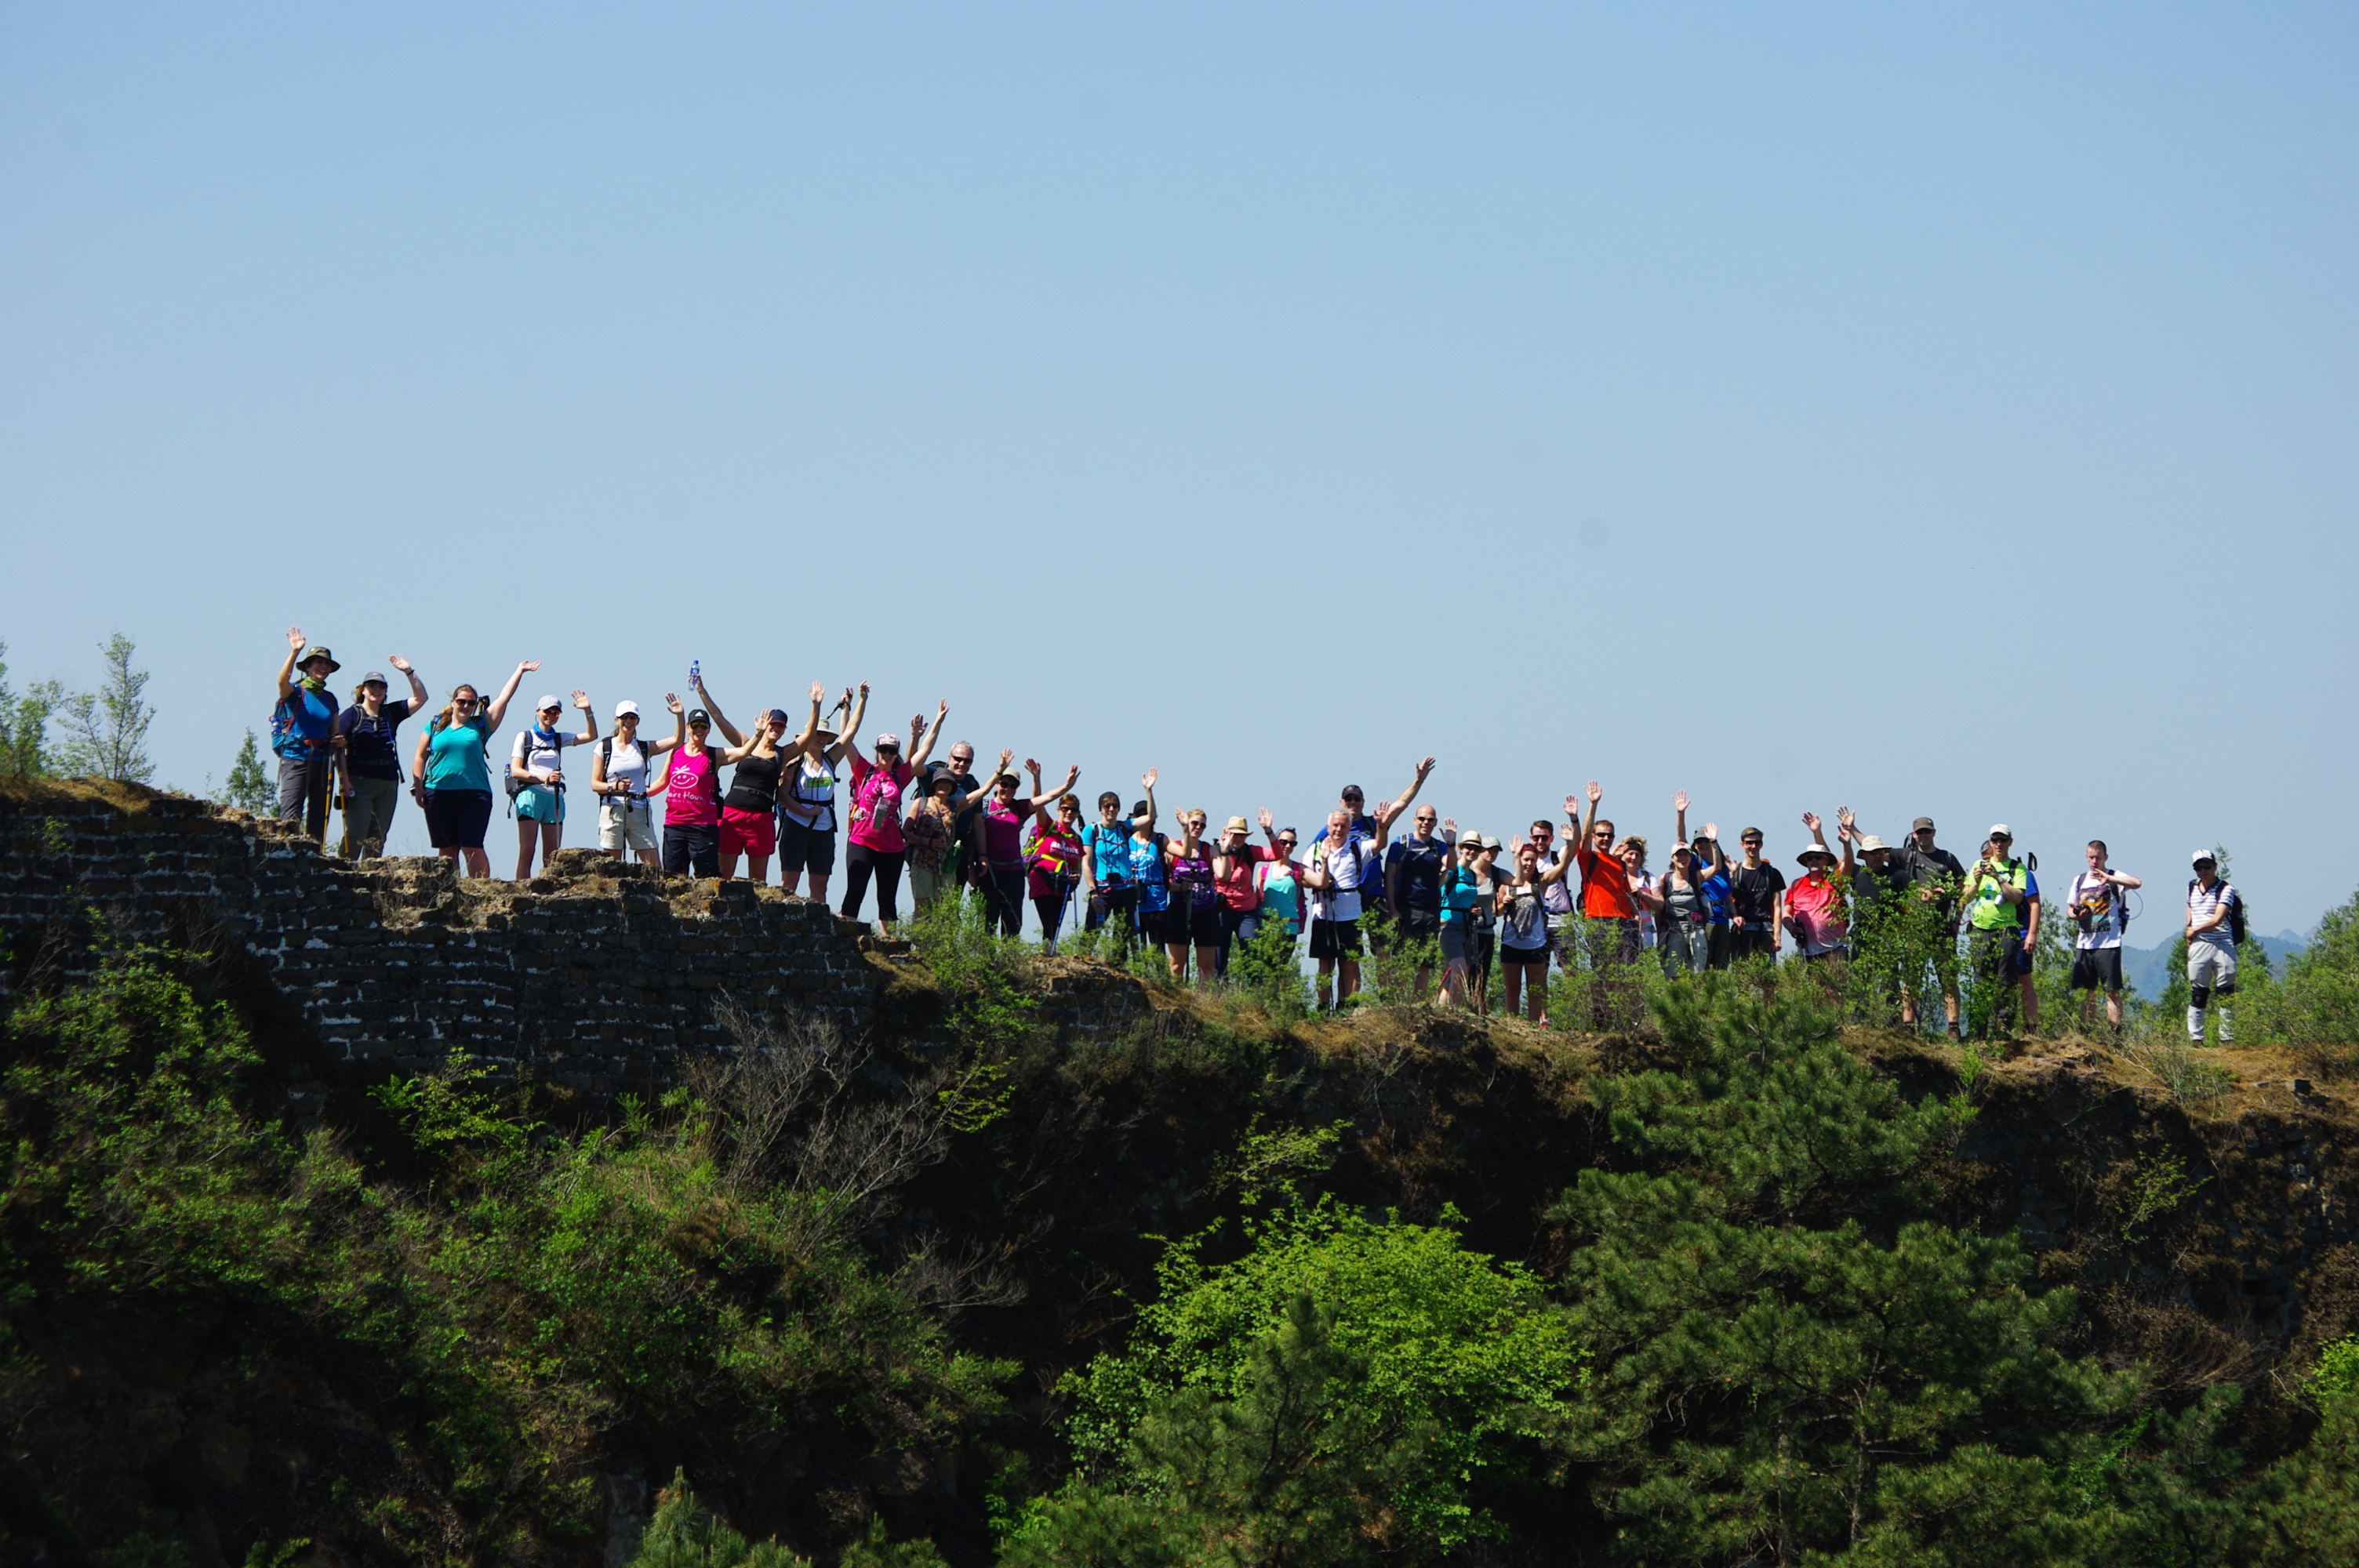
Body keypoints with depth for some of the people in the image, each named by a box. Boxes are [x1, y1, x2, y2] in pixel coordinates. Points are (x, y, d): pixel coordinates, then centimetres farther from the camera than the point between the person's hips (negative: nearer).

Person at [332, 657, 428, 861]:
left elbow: (421, 698, 14)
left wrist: (409, 672, 2)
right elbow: (339, 748, -4)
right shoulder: (351, 714, 1)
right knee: (355, 835, -12)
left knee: (378, 838, 4)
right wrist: (344, 781, -14)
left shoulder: (391, 713, 14)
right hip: (359, 783, -5)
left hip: (388, 785, 5)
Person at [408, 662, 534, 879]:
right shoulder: (435, 726, 12)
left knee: (472, 848, -9)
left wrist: (520, 672, 15)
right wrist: (418, 788, 4)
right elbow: (420, 758, 12)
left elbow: (504, 698, 13)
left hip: (474, 794, -1)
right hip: (439, 794, 1)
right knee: (447, 849, 5)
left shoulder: (481, 725, 9)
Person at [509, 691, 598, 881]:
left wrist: (587, 711, -3)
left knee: (552, 855, 1)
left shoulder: (559, 739, 17)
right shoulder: (524, 736, 5)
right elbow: (515, 771, -4)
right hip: (531, 794, -5)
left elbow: (591, 736, 11)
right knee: (526, 851, -11)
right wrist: (543, 778, -18)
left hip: (554, 797, 5)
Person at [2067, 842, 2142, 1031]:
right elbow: (2070, 908, 22)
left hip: (2108, 944, -5)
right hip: (2084, 944, 5)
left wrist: (2108, 878, -30)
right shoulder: (2080, 880, 15)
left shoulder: (2114, 877, -2)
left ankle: (2115, 1034, -7)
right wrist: (2076, 914, -2)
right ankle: (2085, 1034, 13)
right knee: (2086, 991, 8)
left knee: (2112, 991, -6)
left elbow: (2137, 883, -21)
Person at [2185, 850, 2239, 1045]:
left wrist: (2194, 930, -3)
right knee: (2197, 994, 2)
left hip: (2223, 946, -4)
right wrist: (2190, 930, 11)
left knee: (2226, 994, -1)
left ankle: (2228, 1038, 1)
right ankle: (2195, 1038, 3)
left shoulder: (2226, 890, -5)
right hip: (2198, 946, 4)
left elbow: (2217, 920, -13)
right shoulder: (2192, 887, 12)